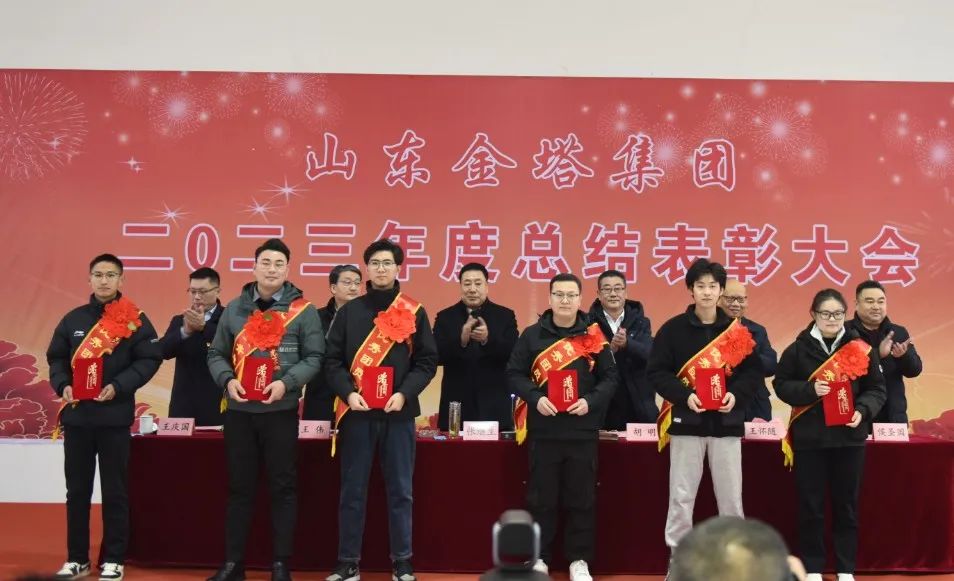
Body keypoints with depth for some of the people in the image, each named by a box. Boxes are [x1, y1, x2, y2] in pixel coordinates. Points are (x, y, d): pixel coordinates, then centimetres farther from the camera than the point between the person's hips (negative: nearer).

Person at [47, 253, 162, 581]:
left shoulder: (135, 320, -1)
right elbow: (56, 357, 12)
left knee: (115, 491, 3)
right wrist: (62, 384, -7)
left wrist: (119, 386, -17)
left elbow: (149, 359, -6)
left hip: (115, 417, -3)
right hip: (76, 416, 3)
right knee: (77, 490, 10)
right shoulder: (73, 319, 9)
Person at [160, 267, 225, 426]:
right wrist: (185, 331, -21)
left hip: (218, 406, -3)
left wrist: (204, 326, -30)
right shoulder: (179, 320, 13)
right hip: (184, 407, 4)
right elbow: (164, 351, -3)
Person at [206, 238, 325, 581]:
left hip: (281, 412, -2)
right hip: (239, 411, 3)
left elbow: (314, 357, -2)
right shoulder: (235, 308, 9)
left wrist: (286, 382, -17)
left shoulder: (302, 310, 1)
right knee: (239, 487, 9)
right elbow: (216, 354, 12)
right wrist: (228, 380, -8)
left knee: (282, 488, 3)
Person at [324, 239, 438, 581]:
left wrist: (405, 393, -11)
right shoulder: (349, 312, 7)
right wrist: (348, 392, -12)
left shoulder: (414, 312, 5)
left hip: (399, 413, 0)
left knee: (400, 491, 6)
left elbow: (427, 361, 2)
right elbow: (334, 360, 4)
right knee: (353, 491, 5)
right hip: (357, 412, 1)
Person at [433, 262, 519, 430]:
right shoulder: (445, 317, 7)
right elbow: (437, 356, -4)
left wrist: (488, 339, -23)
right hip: (457, 407, 0)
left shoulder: (505, 316, 6)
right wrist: (461, 340, -23)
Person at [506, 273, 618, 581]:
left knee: (581, 497, 6)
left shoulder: (593, 336, 4)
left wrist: (590, 401, -12)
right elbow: (514, 373, 2)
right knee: (541, 497, 6)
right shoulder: (532, 334, 2)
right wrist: (535, 398, -14)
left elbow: (610, 377, 4)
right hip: (543, 429, 0)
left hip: (583, 431, 1)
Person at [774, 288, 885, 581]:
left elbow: (876, 389, 4)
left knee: (847, 504, 9)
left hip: (850, 438, 1)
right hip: (809, 438, -1)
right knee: (810, 505, 4)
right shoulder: (798, 349, -1)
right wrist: (810, 389, -16)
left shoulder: (861, 349, 1)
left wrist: (863, 411, -13)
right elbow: (781, 385, 1)